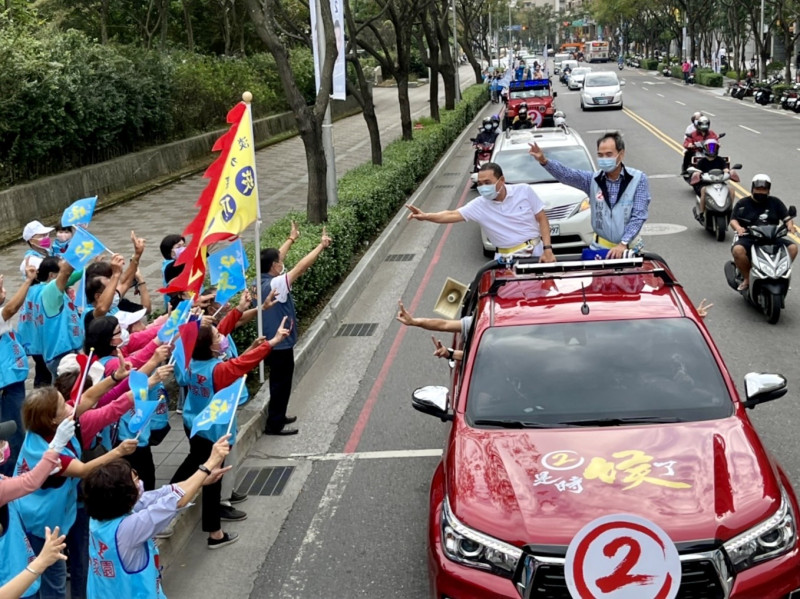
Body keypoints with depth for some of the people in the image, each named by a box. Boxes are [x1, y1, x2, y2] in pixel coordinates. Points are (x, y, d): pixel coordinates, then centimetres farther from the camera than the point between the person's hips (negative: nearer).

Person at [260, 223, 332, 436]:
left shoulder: (261, 281, 0)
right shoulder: (275, 285, -27)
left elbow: (275, 258, 15)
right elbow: (301, 267, -28)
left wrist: (291, 239, 26)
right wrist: (321, 246, -22)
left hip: (271, 342, 10)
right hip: (280, 344, -10)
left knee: (279, 382, 22)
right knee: (281, 384, 2)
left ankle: (278, 416, 35)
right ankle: (274, 425, 10)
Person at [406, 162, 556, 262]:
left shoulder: (524, 191, -5)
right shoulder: (479, 205, -4)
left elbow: (542, 219, 0)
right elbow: (452, 215, -14)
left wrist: (547, 249, -11)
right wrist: (426, 216, -32)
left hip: (537, 251, 0)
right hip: (508, 259, 1)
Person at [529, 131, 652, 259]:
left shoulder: (638, 179, -3)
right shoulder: (593, 179, 3)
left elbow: (638, 216, -8)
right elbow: (566, 174, -12)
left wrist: (623, 244, -17)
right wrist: (544, 161, -30)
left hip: (629, 247, -2)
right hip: (600, 248, 2)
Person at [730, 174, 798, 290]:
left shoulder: (775, 202, 16)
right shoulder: (742, 203, 10)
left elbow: (786, 217, 10)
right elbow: (733, 219, 2)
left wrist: (789, 225, -14)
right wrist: (738, 228, -22)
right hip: (748, 238, -2)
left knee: (793, 247, -19)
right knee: (738, 250, -35)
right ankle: (747, 279, -15)